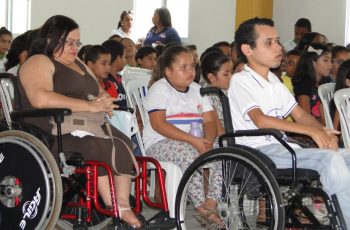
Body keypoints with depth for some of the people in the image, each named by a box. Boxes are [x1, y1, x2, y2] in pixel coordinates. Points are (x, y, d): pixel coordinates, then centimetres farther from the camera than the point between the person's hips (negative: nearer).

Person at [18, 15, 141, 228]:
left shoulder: (78, 64, 27)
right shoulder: (39, 63, -1)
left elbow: (101, 92, 27)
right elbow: (41, 99, -20)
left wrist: (104, 101, -1)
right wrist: (90, 106, -19)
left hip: (89, 124, 8)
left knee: (122, 145, -18)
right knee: (98, 147, -29)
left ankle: (123, 205, -25)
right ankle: (114, 209, -23)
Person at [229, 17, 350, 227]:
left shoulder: (274, 81, 20)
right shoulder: (241, 81, -5)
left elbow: (300, 115, 16)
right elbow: (261, 120, -19)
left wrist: (324, 133, -6)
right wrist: (312, 131, -22)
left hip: (282, 147, 8)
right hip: (258, 151, -8)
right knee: (330, 159, -27)